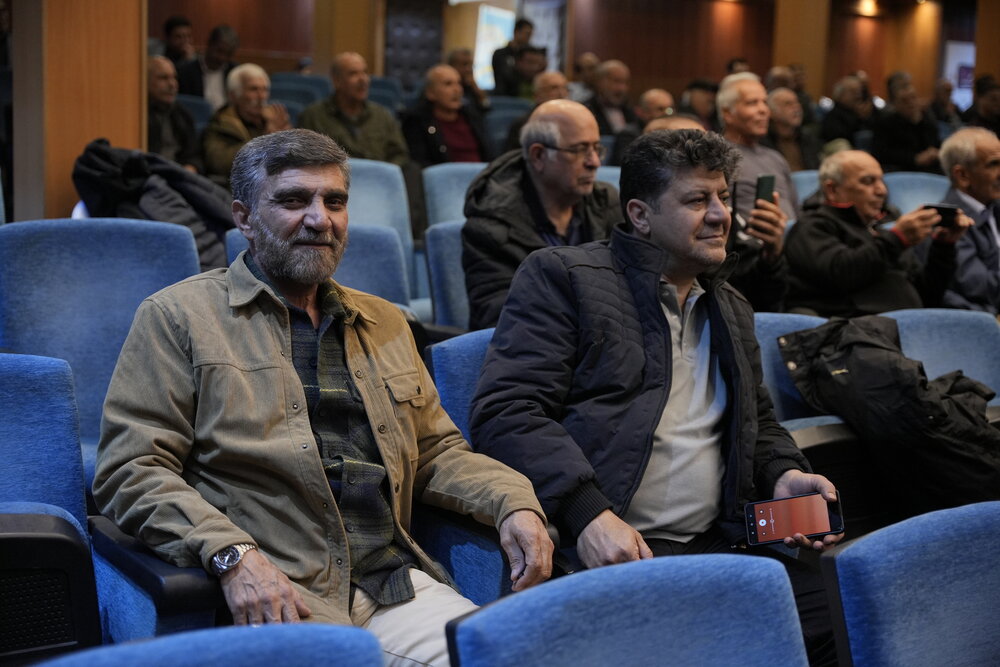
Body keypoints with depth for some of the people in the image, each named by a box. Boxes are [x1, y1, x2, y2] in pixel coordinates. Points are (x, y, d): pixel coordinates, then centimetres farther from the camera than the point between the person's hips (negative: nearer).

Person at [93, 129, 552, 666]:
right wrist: (232, 555, -18)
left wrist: (513, 503, 6)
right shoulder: (178, 318, 5)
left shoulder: (384, 323, 24)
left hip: (394, 585, 5)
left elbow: (435, 452, 27)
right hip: (267, 595, -4)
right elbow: (129, 467, -3)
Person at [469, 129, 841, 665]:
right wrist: (587, 512, -22)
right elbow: (504, 412, -8)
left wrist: (783, 475, 10)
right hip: (602, 553, -6)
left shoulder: (732, 310, 25)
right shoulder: (561, 275, 2)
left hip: (717, 546, 7)